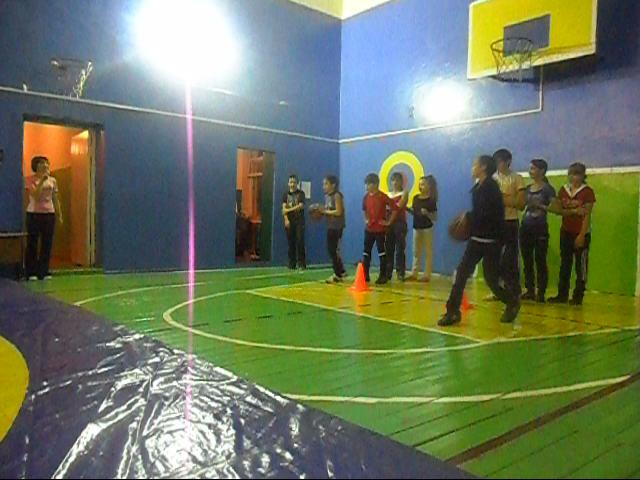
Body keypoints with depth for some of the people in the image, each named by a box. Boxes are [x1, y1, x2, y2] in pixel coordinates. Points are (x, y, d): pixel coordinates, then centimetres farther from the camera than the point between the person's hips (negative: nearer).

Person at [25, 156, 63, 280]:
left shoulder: (52, 180, 9)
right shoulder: (30, 180, -2)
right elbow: (35, 196, -15)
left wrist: (60, 215, 9)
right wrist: (42, 181, -18)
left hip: (49, 214, 4)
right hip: (34, 214, -3)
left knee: (47, 244, 4)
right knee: (32, 244, 1)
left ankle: (44, 272, 12)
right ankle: (31, 273, 7)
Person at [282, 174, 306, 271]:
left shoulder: (301, 193, 3)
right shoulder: (286, 194, 10)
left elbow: (301, 206, -9)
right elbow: (284, 208, 2)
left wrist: (289, 209, -8)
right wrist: (286, 219, -11)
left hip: (299, 220, -2)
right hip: (289, 221, 3)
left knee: (300, 242, -7)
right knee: (291, 243, 4)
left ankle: (302, 264, -5)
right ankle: (292, 264, 9)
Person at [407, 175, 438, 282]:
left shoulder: (431, 200, -10)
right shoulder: (416, 198, 5)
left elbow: (435, 217, -10)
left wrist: (427, 213, -26)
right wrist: (407, 208, -5)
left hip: (427, 228, -6)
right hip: (417, 227, 6)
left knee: (428, 252, 3)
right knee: (416, 252, 11)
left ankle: (427, 275, 8)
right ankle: (414, 274, 18)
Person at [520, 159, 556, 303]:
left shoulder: (548, 189, -3)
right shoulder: (528, 189, 13)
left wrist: (539, 205, -19)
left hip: (540, 228, -6)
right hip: (525, 227, 6)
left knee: (540, 260, -3)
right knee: (527, 260, 8)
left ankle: (541, 293, 3)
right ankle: (530, 290, 17)